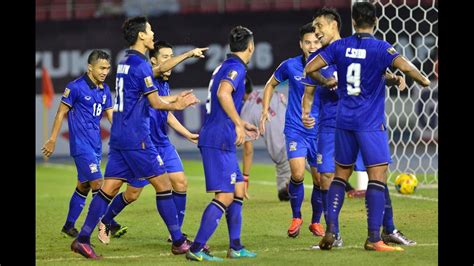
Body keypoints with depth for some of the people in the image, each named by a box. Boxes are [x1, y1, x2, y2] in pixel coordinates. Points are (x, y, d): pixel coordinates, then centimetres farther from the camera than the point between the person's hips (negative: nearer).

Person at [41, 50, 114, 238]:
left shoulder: (104, 90, 9)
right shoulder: (75, 87, -11)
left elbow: (111, 115, 16)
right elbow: (61, 112, -6)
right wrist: (52, 140, -5)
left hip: (96, 145, 8)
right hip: (81, 145, -8)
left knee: (84, 186, 12)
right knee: (97, 183, -14)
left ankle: (69, 226, 22)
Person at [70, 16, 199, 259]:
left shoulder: (125, 62, 15)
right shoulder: (141, 65, -14)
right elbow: (155, 104, -10)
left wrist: (176, 100, 23)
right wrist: (178, 105, 8)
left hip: (119, 136, 9)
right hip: (136, 138, -9)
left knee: (110, 187, 6)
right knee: (163, 184, -1)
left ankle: (82, 239, 1)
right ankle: (178, 242, 3)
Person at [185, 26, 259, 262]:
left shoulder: (225, 66, 20)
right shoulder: (236, 68, -10)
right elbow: (223, 93, -28)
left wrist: (240, 125, 36)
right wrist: (239, 124, -23)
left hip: (212, 138, 10)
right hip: (219, 140, -10)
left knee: (238, 189, 16)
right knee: (225, 196, -11)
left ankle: (235, 247, 19)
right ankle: (196, 249, -14)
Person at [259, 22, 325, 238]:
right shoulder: (290, 66, -3)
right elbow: (271, 84, 15)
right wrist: (265, 110, 7)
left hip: (320, 131, 1)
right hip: (295, 129, -1)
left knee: (320, 180, 2)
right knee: (297, 174, -19)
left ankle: (316, 222, 26)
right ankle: (296, 217, 5)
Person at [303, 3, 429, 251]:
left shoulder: (340, 46, 5)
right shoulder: (380, 48, -8)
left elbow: (309, 68, 5)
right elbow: (405, 66, -23)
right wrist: (424, 81, -4)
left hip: (344, 120, 5)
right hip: (371, 123, -5)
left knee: (341, 173, 16)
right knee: (377, 176, -4)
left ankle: (330, 230, 7)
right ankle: (373, 238, -11)